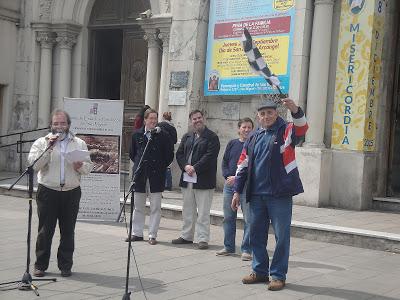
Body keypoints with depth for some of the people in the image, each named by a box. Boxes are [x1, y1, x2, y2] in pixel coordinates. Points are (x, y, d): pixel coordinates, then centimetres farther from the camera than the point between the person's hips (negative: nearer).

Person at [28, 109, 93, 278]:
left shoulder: (79, 144, 12)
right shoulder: (41, 142, 5)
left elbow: (89, 167, 9)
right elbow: (33, 164, -9)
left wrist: (80, 167, -13)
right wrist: (48, 147, -14)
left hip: (71, 193, 2)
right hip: (48, 192, -2)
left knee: (68, 231, 6)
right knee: (45, 230, 1)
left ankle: (65, 265, 16)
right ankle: (40, 265, 12)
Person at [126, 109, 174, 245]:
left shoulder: (163, 136, -2)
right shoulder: (137, 135, 5)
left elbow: (169, 155, 3)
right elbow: (132, 153, 17)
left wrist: (161, 167, 0)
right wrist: (139, 165, 10)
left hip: (156, 176, -2)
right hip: (140, 176, 3)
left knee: (155, 207, 1)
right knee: (138, 207, 11)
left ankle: (152, 235, 7)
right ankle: (137, 233, 20)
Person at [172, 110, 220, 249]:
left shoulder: (212, 137, -3)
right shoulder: (187, 137, 16)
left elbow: (210, 156, -14)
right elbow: (179, 153, 10)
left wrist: (195, 168, -18)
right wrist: (185, 166, -8)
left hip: (203, 180, -6)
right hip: (187, 179, 6)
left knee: (203, 212, -3)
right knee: (187, 210, 14)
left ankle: (202, 239, 2)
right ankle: (186, 236, 23)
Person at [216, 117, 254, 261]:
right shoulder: (232, 144, 10)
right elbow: (224, 163, 10)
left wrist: (237, 178, -14)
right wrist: (228, 176, -7)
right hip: (229, 185, 5)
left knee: (249, 219, -4)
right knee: (228, 217, 11)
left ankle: (246, 249, 3)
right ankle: (228, 246, 23)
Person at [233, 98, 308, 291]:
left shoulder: (285, 131, 0)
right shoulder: (253, 137, 15)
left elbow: (302, 128, -23)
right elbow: (243, 165, 17)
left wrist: (295, 111, -43)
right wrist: (237, 191, 13)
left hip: (280, 194, -5)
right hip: (256, 195, 5)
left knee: (282, 235, 0)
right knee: (256, 234, 11)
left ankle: (278, 275, 9)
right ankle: (260, 271, 24)